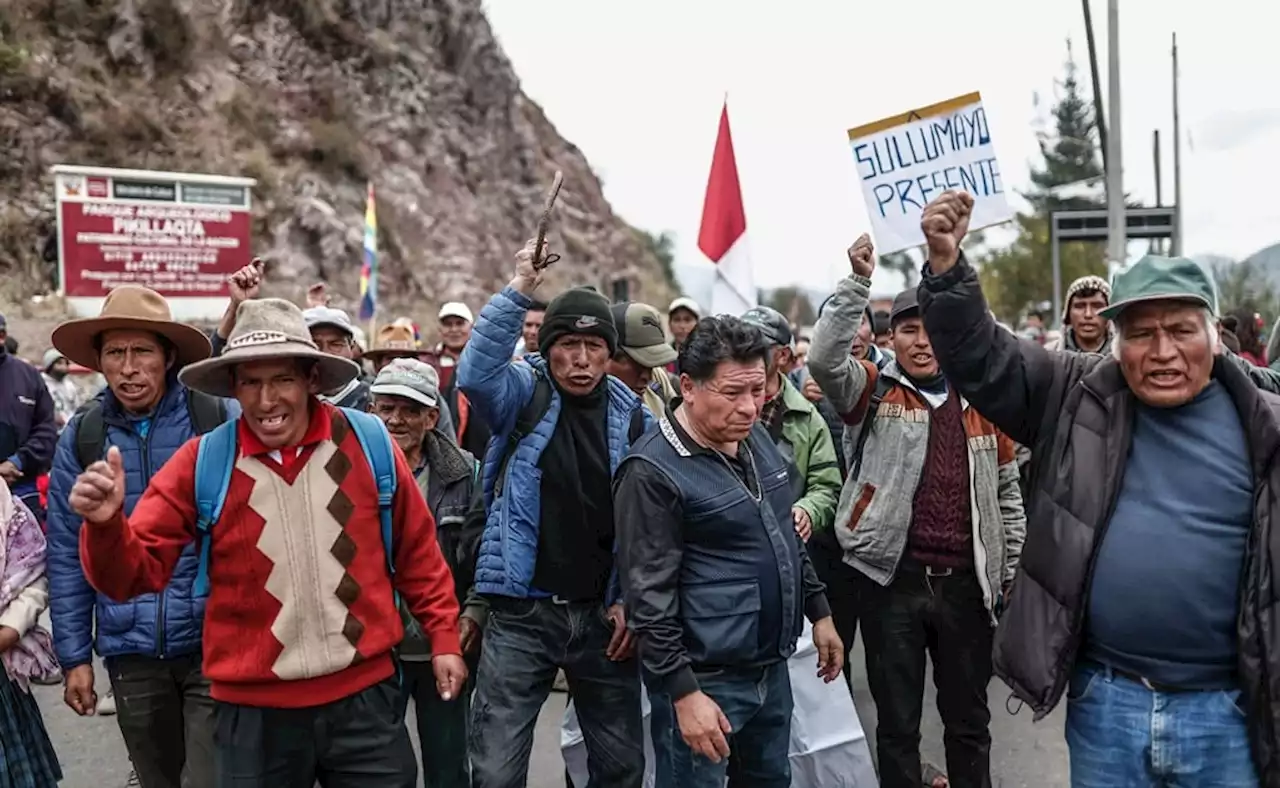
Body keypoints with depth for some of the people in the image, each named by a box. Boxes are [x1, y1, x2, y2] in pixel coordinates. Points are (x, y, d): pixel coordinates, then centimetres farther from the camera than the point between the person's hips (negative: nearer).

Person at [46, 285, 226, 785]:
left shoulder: (219, 421, -7)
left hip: (215, 644, -3)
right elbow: (67, 556, 7)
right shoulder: (80, 438, 1)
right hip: (131, 651, 3)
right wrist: (75, 656, 5)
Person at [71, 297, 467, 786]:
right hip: (253, 710, 0)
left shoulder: (369, 443, -5)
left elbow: (416, 553, 6)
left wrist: (443, 636, 8)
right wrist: (106, 526, -23)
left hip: (364, 696, 0)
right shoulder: (202, 463, -6)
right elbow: (136, 572, -4)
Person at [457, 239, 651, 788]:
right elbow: (475, 373, -26)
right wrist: (518, 290, -29)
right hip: (522, 613, -3)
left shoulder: (633, 418, 3)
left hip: (602, 614, 3)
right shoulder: (525, 395, -4)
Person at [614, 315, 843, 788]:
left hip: (772, 667, 8)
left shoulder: (757, 438, 5)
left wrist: (818, 611, 17)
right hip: (705, 678, -7)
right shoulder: (655, 471, -19)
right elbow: (650, 595, -19)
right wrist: (684, 692, -19)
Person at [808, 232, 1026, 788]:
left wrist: (1011, 573, 12)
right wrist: (858, 281, -23)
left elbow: (1007, 495, 13)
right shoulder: (873, 392, 0)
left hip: (965, 584, 3)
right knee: (897, 724, 10)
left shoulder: (981, 402, 7)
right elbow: (824, 357, -20)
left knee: (968, 720, 17)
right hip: (893, 582, -2)